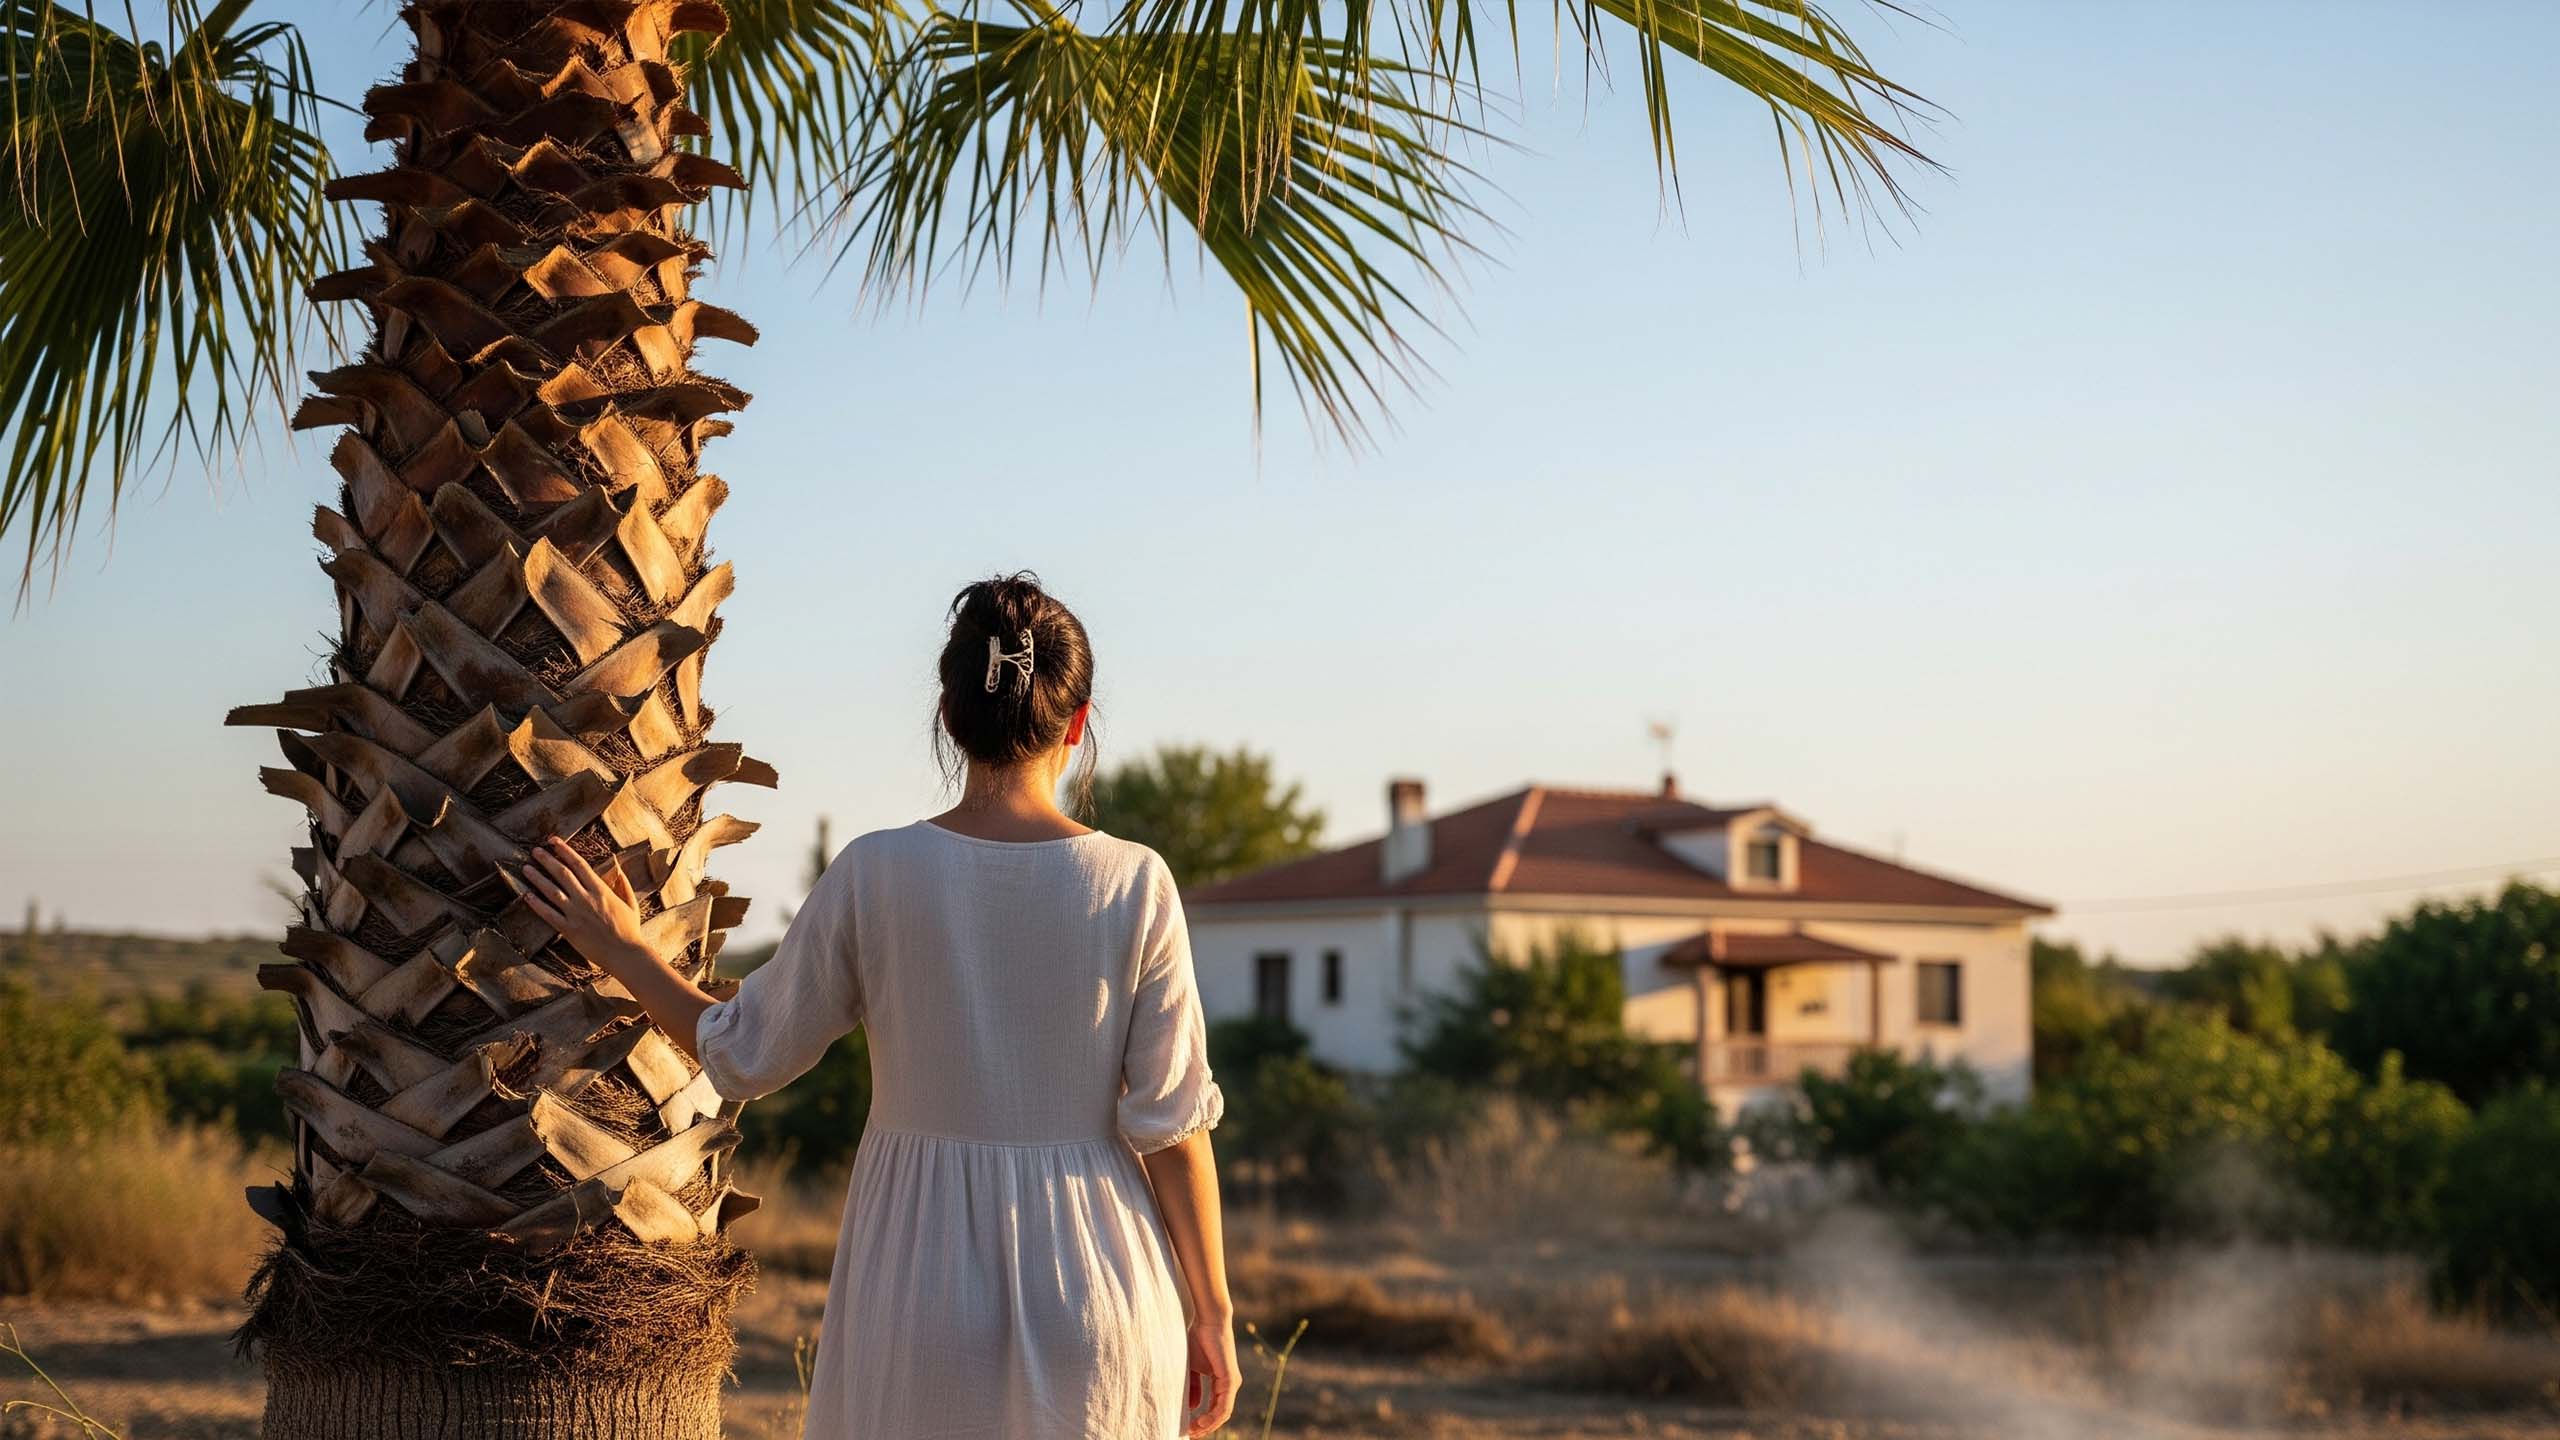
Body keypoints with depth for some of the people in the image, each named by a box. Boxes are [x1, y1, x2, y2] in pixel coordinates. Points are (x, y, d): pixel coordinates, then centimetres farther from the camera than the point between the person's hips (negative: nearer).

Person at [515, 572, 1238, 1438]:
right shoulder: (1133, 885, -9)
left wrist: (622, 953, 16)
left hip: (919, 1292, 0)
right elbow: (1172, 1122, -7)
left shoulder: (875, 875, -8)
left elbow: (744, 1058, 2)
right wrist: (1211, 1312, 2)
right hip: (1095, 1297, 0)